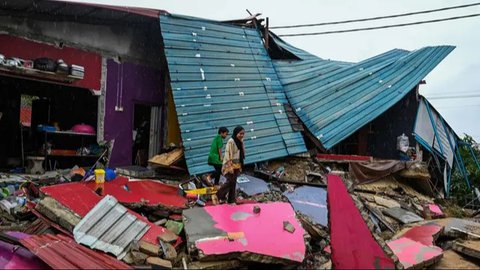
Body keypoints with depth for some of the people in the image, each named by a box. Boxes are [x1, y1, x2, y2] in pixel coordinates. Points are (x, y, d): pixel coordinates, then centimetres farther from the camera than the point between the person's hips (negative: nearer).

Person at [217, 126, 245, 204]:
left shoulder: (240, 141, 5)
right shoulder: (231, 141, -18)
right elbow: (227, 154, -19)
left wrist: (240, 166, 13)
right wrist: (230, 167, -22)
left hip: (237, 165, 7)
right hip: (230, 165, -7)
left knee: (233, 183, 9)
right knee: (230, 181, -8)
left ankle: (231, 200, 17)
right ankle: (218, 195, 11)